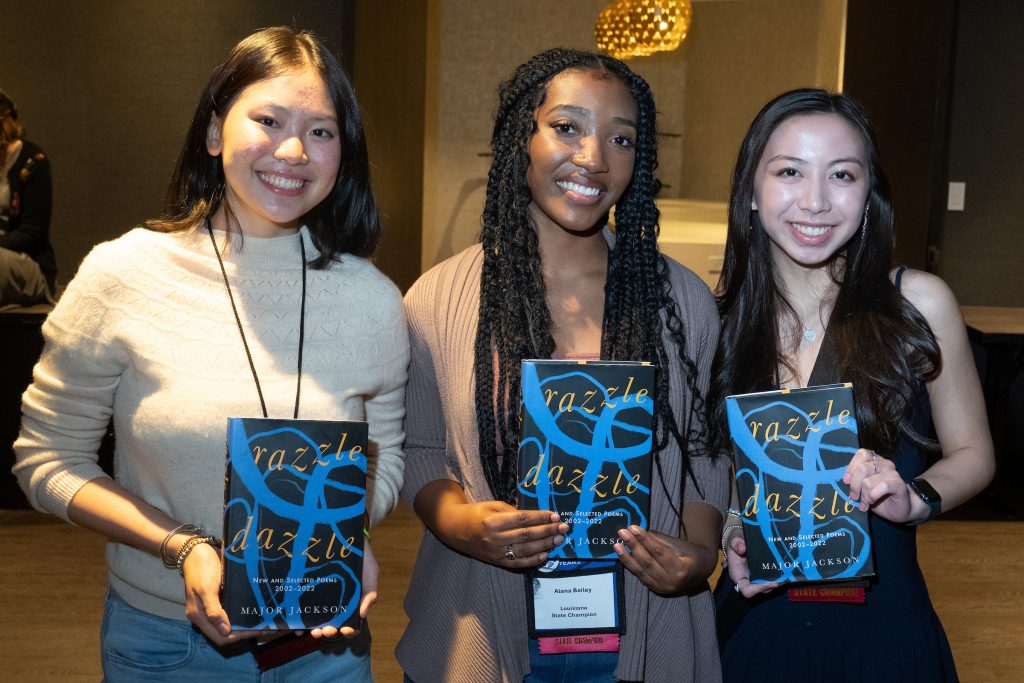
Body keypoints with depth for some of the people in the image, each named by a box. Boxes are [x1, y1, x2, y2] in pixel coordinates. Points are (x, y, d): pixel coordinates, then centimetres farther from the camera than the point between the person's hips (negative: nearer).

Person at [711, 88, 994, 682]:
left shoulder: (918, 302, -9)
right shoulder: (722, 315, -5)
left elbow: (972, 454, 1)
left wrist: (913, 498, -18)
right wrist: (731, 537, -11)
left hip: (883, 629, -1)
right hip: (754, 627, 2)